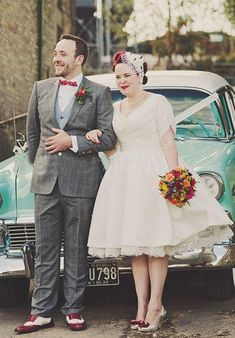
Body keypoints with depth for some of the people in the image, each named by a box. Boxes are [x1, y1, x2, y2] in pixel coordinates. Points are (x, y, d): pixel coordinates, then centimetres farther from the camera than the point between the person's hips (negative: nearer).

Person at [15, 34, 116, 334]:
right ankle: (42, 311, 9)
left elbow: (108, 138, -5)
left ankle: (73, 309, 14)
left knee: (76, 250, 5)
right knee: (45, 249, 5)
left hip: (81, 182, -3)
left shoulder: (99, 93, 0)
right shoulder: (41, 89, 10)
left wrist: (72, 142, -12)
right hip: (46, 181, 3)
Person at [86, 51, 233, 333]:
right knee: (134, 246, 3)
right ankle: (142, 306, 4)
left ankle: (155, 305, -5)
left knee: (156, 243, -6)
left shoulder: (157, 102, 1)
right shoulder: (115, 109, 17)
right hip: (123, 176, 6)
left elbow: (168, 143, -5)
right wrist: (97, 139, 0)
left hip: (152, 173, -5)